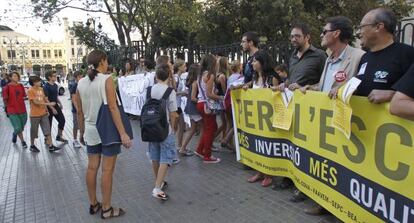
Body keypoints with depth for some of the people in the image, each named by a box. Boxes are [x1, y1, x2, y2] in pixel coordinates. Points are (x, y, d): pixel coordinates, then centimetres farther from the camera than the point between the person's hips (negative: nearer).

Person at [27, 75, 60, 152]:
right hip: (35, 114, -6)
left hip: (43, 113, 6)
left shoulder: (41, 89, 8)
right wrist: (48, 104, -24)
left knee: (47, 130, 3)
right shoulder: (30, 91, -13)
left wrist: (47, 110, 14)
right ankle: (32, 146, 26)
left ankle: (51, 146, 4)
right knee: (33, 131, 9)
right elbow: (35, 102, -20)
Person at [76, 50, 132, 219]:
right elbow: (113, 108, -19)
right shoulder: (106, 80, -13)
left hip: (91, 131, 6)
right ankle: (106, 209, 14)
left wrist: (82, 132, 20)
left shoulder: (81, 83, 5)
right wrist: (123, 133, -19)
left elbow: (80, 112, 9)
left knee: (92, 167, 14)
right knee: (107, 170, 2)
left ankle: (93, 204, 28)